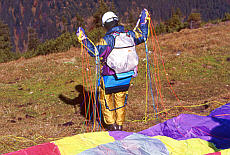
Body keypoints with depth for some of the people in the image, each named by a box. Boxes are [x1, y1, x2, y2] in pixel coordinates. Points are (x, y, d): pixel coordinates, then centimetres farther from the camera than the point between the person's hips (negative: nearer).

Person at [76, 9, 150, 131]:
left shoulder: (107, 39, -19)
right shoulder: (129, 35, -2)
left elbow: (94, 51, -22)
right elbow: (143, 36, 15)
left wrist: (84, 39, -17)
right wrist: (144, 22, 27)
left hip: (111, 77, -5)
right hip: (127, 75, 5)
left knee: (106, 98, 15)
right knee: (120, 98, 20)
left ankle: (111, 124, 16)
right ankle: (120, 124, 27)